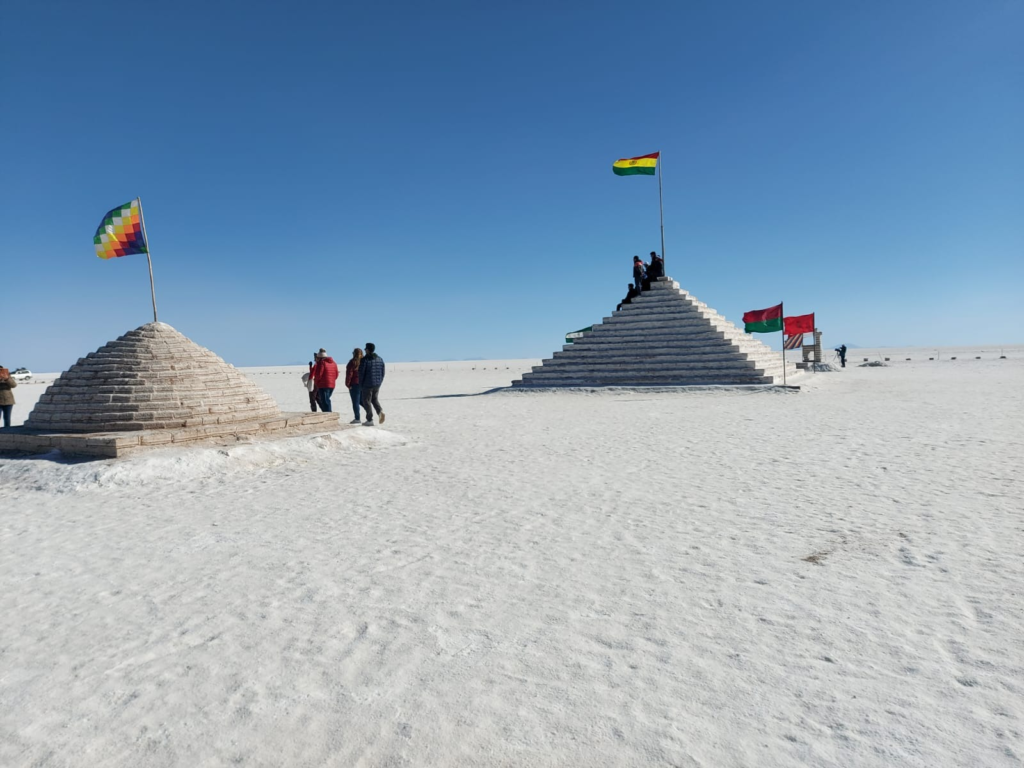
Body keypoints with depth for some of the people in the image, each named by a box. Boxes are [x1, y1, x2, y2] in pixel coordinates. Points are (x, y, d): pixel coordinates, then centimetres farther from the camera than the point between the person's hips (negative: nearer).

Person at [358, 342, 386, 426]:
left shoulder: (365, 359, -12)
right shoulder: (380, 359, 7)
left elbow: (361, 373, -11)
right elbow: (383, 373, 10)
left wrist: (360, 385, -1)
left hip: (368, 384, -6)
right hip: (377, 384, 6)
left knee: (366, 401, 4)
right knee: (374, 399, 22)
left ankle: (369, 420, 5)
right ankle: (380, 412, -3)